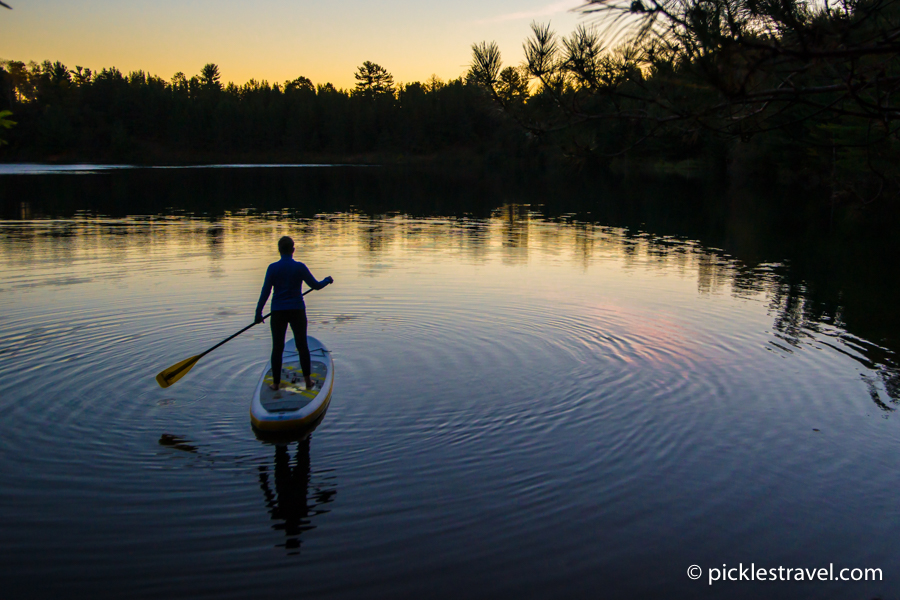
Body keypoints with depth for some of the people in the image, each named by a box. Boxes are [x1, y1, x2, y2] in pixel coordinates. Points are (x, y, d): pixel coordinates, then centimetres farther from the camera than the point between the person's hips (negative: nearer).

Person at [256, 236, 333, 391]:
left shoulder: (273, 268, -5)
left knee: (277, 347, 7)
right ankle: (308, 381, 13)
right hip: (297, 311, 0)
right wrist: (327, 280, 22)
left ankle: (276, 383, 11)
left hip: (278, 312, 0)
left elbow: (265, 291, -5)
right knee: (302, 345, 10)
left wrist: (259, 312, 2)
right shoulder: (300, 267, -6)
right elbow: (316, 285, 2)